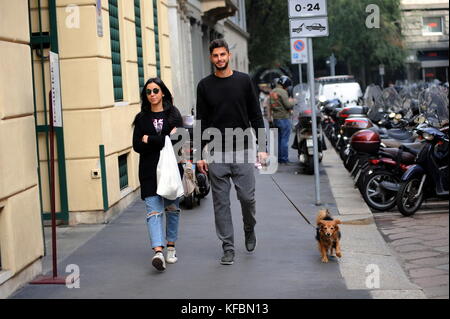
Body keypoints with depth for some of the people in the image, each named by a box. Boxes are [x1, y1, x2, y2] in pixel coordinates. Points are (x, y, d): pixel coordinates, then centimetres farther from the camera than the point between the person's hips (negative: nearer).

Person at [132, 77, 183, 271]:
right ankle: (158, 252, -22)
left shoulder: (173, 114, 5)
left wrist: (150, 140, -9)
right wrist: (165, 139, -11)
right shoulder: (142, 118, 7)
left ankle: (171, 248, 22)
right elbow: (137, 146, -3)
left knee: (172, 209, 9)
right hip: (150, 171, 0)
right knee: (154, 210, -12)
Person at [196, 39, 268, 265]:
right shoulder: (205, 85, 5)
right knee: (221, 202, 2)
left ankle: (249, 229, 27)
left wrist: (262, 148, -1)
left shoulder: (243, 81, 4)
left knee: (247, 197, -4)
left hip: (242, 151, -1)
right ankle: (228, 248, 9)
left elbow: (256, 116, 5)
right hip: (216, 154, 1)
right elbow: (201, 122, 6)